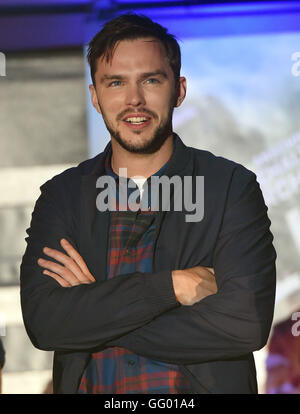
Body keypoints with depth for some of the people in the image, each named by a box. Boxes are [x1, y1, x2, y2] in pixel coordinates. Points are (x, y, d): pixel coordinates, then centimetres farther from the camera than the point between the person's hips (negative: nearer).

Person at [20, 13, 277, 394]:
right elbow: (42, 322, -13)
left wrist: (93, 313, -17)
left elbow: (246, 324, -20)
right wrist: (172, 286, -23)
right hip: (87, 388, 2)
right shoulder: (61, 195, -1)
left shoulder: (232, 187, -8)